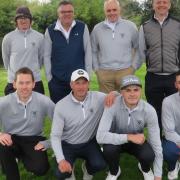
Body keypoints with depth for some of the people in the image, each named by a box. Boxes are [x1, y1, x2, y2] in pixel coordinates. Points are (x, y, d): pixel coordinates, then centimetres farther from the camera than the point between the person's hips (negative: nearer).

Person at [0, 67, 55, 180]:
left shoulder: (44, 101, -14)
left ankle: (21, 156, 14)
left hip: (33, 139, 0)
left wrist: (49, 142, -9)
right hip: (11, 139, 0)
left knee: (41, 168, -23)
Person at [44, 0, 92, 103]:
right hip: (57, 80, 1)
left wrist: (87, 75, -1)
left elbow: (88, 52, 1)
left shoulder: (82, 27, -1)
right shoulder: (50, 31, 0)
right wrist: (49, 77, 1)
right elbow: (47, 56, 4)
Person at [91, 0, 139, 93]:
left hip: (125, 71, -1)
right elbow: (93, 51, 15)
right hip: (104, 72, 1)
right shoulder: (97, 28, 7)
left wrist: (134, 66, 3)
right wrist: (96, 68, 8)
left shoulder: (130, 26, 3)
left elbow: (138, 48, 9)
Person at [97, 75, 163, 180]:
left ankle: (145, 169, 11)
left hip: (137, 142, 1)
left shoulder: (149, 110, -22)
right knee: (109, 149, -34)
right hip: (117, 141, -1)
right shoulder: (113, 105, -28)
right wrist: (129, 137, -41)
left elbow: (156, 143, -16)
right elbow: (100, 136, -35)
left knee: (148, 156, -30)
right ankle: (114, 171, 3)